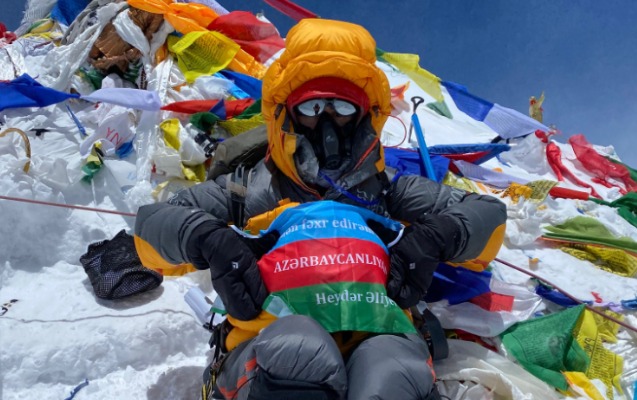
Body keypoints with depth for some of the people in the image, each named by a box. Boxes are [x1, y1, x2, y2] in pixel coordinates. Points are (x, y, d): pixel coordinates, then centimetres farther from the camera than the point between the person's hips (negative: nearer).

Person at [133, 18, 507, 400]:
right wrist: (211, 241, -6)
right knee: (296, 351, -37)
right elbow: (153, 221, 16)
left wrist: (432, 239, -2)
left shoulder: (390, 190, 24)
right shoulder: (249, 188, 21)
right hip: (271, 348, 0)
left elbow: (488, 216, 21)